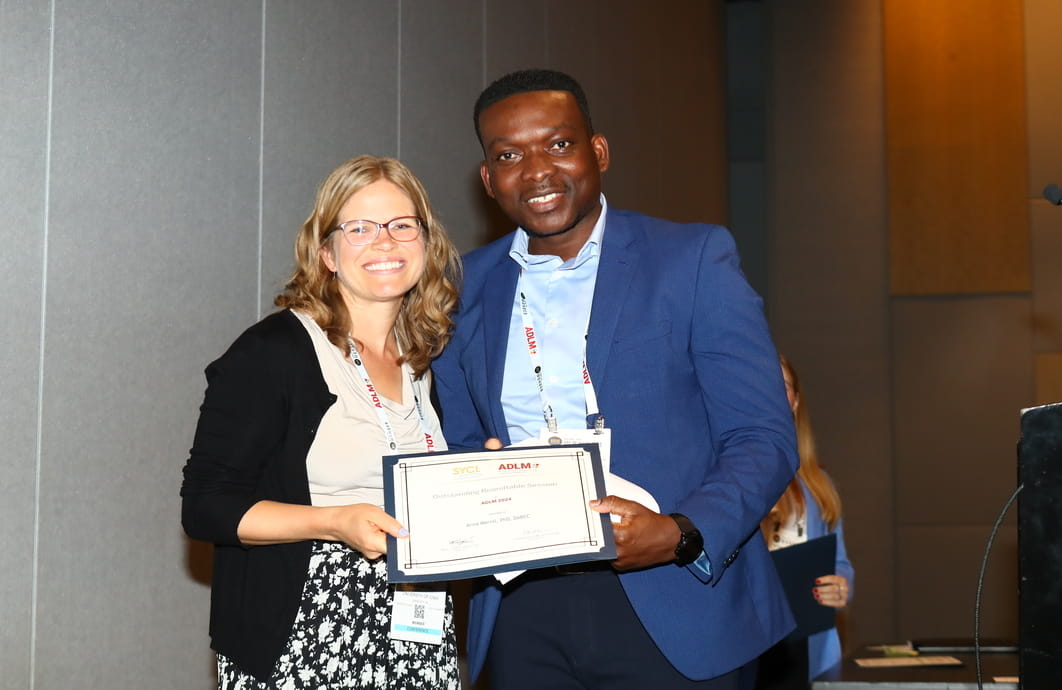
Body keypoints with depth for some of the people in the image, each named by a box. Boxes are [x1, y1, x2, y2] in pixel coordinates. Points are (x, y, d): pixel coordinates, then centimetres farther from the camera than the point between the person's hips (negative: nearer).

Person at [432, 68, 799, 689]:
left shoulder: (694, 260, -4)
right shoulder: (466, 288, 7)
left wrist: (680, 535, -22)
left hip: (669, 616, -3)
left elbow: (764, 440, -7)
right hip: (523, 612, 3)